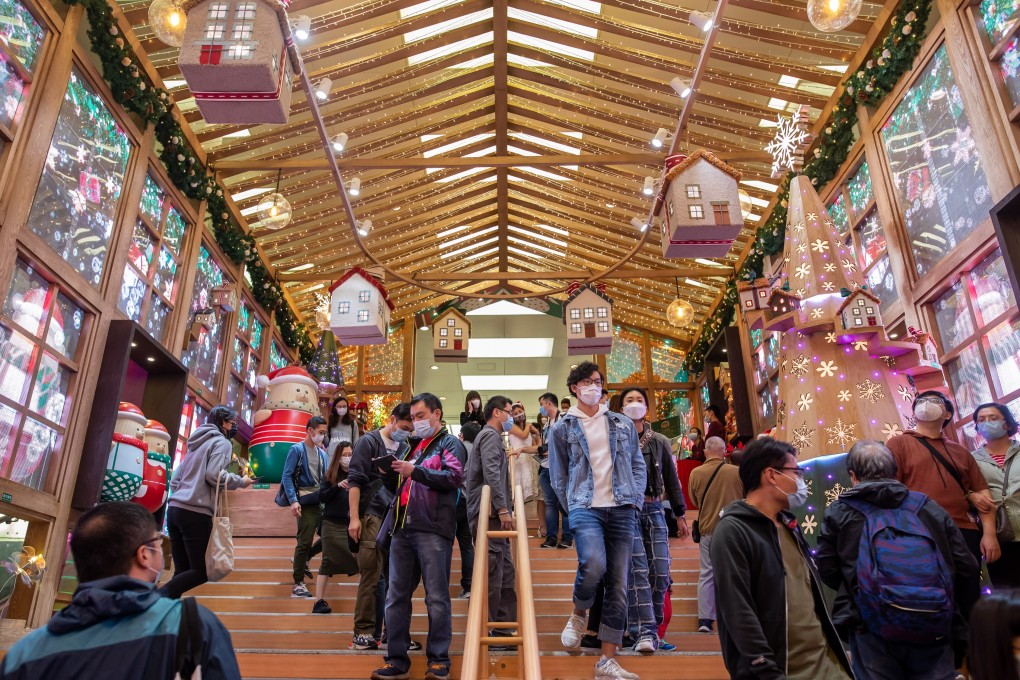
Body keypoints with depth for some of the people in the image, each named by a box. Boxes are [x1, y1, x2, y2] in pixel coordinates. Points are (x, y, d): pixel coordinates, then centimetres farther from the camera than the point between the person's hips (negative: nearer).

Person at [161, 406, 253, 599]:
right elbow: (214, 475, -16)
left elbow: (175, 479, 22)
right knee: (200, 571, -3)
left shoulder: (197, 442, 23)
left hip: (174, 509, 8)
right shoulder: (221, 442, -3)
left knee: (182, 571, 8)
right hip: (196, 513, -8)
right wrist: (241, 482, -3)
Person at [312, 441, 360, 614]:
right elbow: (321, 497, -1)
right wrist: (337, 486, -16)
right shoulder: (331, 474, 5)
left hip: (352, 524, 0)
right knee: (328, 561, 2)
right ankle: (319, 601, 7)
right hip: (332, 524, 0)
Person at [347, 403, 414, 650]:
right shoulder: (370, 441, -1)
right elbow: (355, 480, -6)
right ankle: (363, 632, 4)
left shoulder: (404, 447, 15)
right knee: (370, 575, -4)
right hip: (372, 516, -5)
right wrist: (354, 518, -13)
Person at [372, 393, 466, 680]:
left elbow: (455, 476, -14)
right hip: (403, 528, 7)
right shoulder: (414, 445, 24)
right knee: (396, 597, 6)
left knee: (436, 598, -3)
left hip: (433, 529, -7)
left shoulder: (449, 443, 3)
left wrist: (415, 470, -18)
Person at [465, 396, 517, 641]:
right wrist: (503, 509, -24)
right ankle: (485, 630, -1)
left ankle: (504, 626, 18)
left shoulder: (493, 437, 24)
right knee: (493, 573, -7)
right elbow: (491, 474, -21)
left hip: (493, 514, 10)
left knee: (505, 572, 12)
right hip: (490, 514, -10)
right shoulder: (490, 435, -8)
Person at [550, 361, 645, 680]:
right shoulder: (562, 428, 6)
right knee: (593, 564, -28)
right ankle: (578, 615, 6)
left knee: (618, 584, 3)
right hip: (585, 507, -3)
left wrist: (635, 499, 2)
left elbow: (638, 464, 14)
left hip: (622, 510, 3)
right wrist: (573, 508, 0)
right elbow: (558, 475, 7)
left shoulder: (623, 423, 13)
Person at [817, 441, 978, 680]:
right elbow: (966, 568, 10)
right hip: (935, 628, 2)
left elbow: (828, 572, 2)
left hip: (873, 628, -2)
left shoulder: (839, 512, 4)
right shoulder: (929, 507, 11)